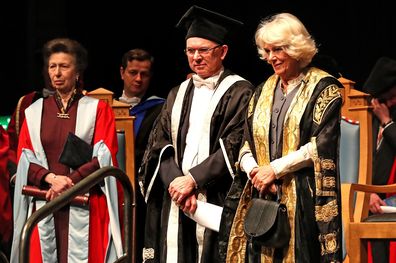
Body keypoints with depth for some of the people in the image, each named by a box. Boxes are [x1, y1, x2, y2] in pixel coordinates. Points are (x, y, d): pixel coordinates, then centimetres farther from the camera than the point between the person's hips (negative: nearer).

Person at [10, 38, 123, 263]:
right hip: (44, 206, 2)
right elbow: (25, 160, 7)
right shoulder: (34, 112, 12)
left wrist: (70, 180, -14)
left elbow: (105, 158, -3)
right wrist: (50, 177, -12)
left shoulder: (98, 109, 5)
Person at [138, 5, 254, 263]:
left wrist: (192, 179, -12)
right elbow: (161, 145, 9)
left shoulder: (239, 92, 0)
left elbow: (234, 147, -9)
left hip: (217, 200, -4)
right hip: (176, 201, 5)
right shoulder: (178, 94, 17)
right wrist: (176, 182, -9)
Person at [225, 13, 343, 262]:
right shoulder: (263, 91, 16)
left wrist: (274, 169, -13)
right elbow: (246, 142, 12)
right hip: (262, 195, 5)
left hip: (303, 200, -5)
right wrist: (254, 171, -9)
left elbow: (322, 145, -11)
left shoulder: (323, 87, -2)